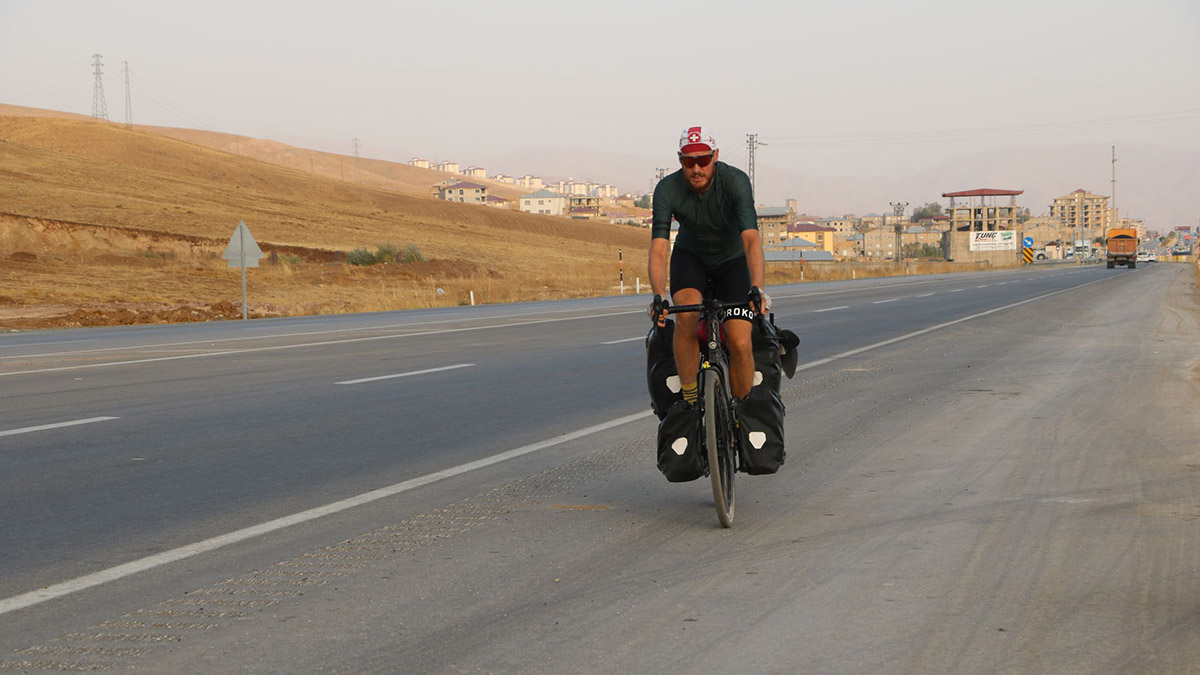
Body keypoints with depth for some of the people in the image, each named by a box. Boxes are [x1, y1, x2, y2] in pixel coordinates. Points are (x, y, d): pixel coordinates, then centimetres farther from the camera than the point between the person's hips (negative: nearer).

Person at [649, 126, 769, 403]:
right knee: (687, 314, -32)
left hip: (732, 260, 0)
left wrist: (756, 288, -55)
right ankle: (689, 399, -17)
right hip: (690, 257, 1)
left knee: (741, 344, -16)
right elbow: (659, 247, -33)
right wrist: (658, 296, -49)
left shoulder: (736, 181, -30)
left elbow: (751, 238, -40)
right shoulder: (667, 189, -25)